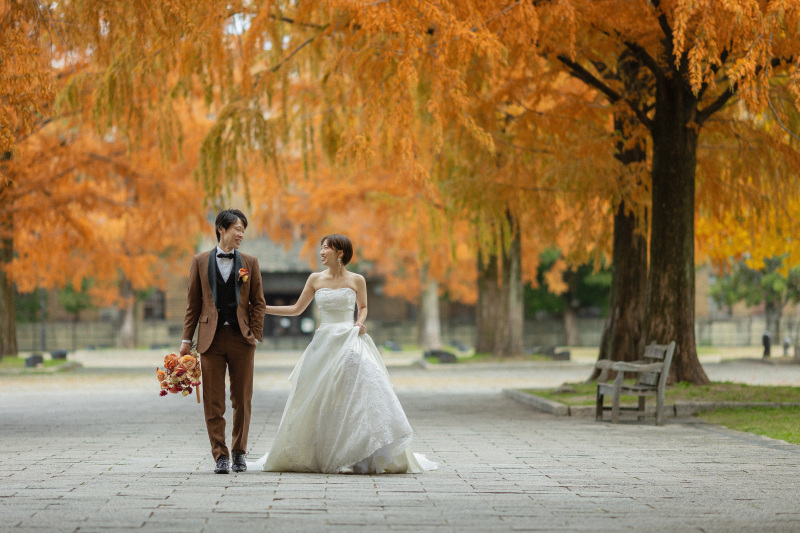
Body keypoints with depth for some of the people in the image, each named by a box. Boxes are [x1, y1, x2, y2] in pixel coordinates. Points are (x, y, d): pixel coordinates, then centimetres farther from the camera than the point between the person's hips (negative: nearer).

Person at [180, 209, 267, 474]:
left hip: (241, 338, 1)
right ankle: (220, 455, 3)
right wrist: (187, 338, 3)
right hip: (211, 337, -1)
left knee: (242, 399, 5)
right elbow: (193, 302, 8)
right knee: (213, 401, -2)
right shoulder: (200, 261, 7)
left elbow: (258, 302, 9)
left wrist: (255, 335, -2)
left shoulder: (250, 263, 8)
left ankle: (239, 452, 17)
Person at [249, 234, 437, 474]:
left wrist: (360, 322, -5)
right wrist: (262, 308, 8)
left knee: (357, 395, -12)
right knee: (317, 401, 3)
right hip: (324, 343, 3)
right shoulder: (315, 279, 7)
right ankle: (315, 456, 15)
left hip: (351, 343, -3)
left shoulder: (356, 280, 1)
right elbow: (297, 309, 13)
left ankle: (365, 458, -7)